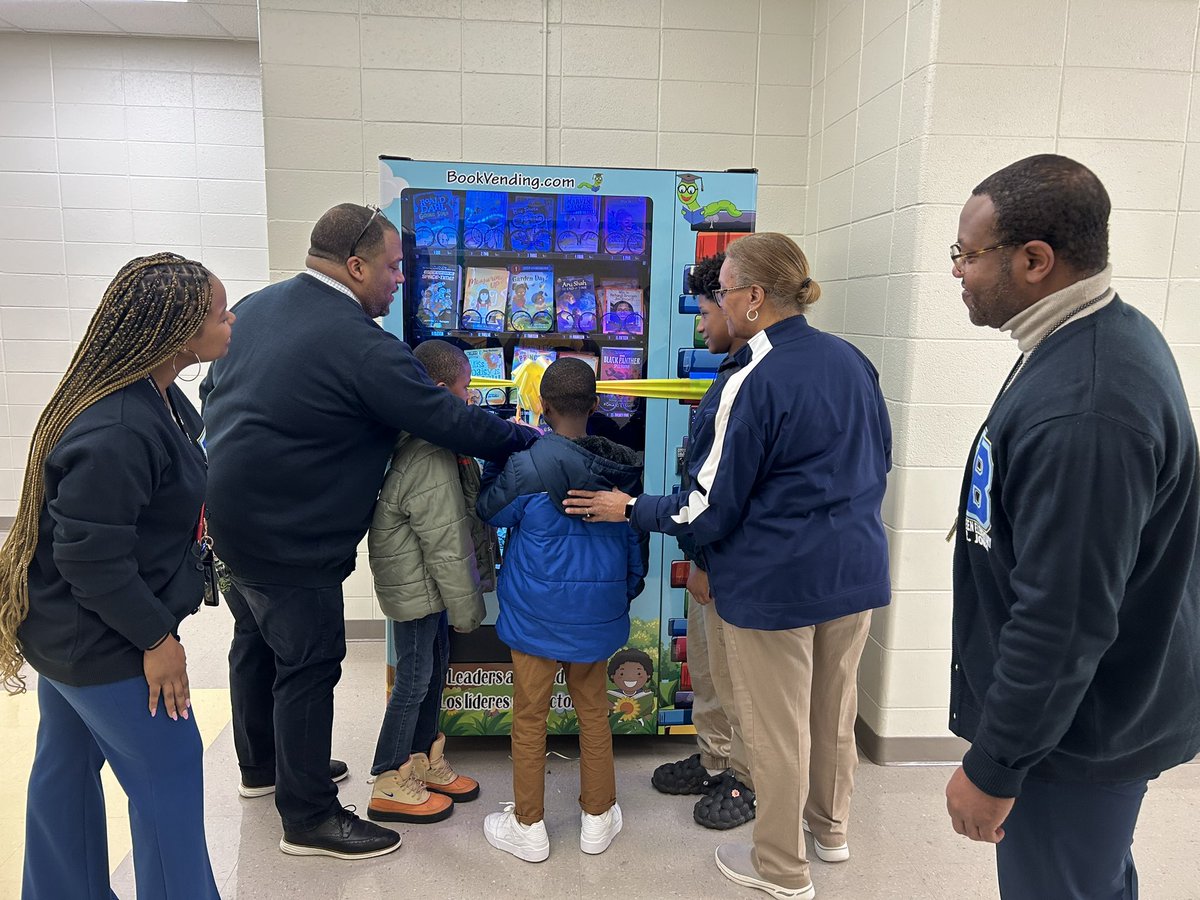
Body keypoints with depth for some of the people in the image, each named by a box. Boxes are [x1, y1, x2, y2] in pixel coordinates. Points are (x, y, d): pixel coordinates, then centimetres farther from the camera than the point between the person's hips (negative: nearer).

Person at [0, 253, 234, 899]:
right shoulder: (116, 433, -32)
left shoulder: (156, 397, 0)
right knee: (168, 774, 5)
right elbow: (93, 559, -28)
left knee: (66, 766, 24)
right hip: (97, 643, -10)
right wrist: (156, 638, -19)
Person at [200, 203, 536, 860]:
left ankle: (262, 765, 46)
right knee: (308, 666, 4)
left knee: (256, 640, 24)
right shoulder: (362, 346, -24)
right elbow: (451, 422, -20)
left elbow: (211, 394, 14)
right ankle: (309, 819, 20)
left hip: (231, 515, 10)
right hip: (290, 539, -10)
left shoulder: (253, 307, 4)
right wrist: (532, 441, -6)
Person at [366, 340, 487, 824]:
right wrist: (467, 607, -14)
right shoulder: (429, 462, -28)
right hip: (416, 587, -10)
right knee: (414, 680, 4)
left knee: (434, 667, 20)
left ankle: (424, 762, 37)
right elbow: (446, 547, -24)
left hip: (425, 584, 10)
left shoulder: (419, 442, 4)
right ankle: (390, 786, 22)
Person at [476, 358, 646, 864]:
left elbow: (489, 511, 0)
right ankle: (598, 820, 30)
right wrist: (627, 592, 21)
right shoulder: (621, 467, -3)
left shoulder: (527, 466, -17)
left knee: (530, 717, 11)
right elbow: (634, 542, 7)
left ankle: (527, 827, 25)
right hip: (598, 611, 4)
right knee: (593, 710, 18)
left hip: (536, 613, -4)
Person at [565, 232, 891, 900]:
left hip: (776, 581, -7)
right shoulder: (851, 360, 1)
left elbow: (708, 513, -18)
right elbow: (879, 460, 13)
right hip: (856, 569, 8)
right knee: (835, 708, 24)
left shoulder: (753, 383, -21)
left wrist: (626, 509, -4)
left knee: (777, 727, 11)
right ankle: (831, 826, 47)